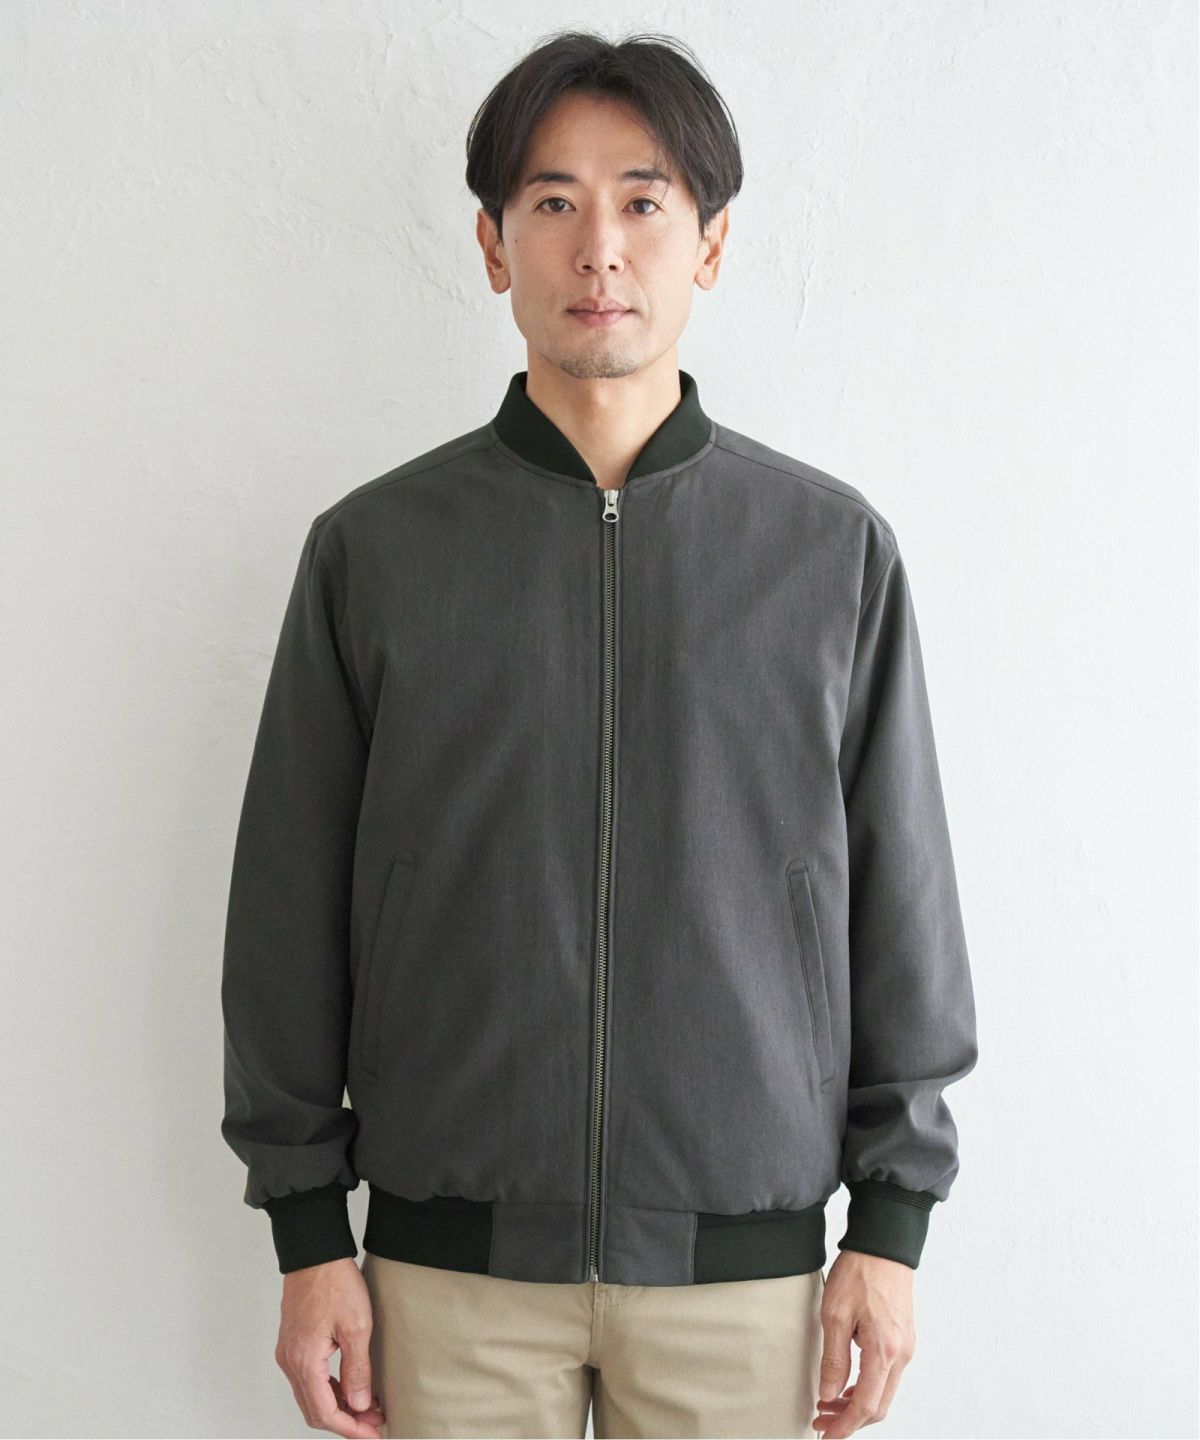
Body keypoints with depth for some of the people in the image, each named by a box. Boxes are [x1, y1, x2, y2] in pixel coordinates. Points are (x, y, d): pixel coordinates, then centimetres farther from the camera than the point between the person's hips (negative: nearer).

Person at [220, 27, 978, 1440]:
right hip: (454, 1260, 0)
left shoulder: (833, 547, 0)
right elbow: (290, 910, 2)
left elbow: (901, 901, 3)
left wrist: (892, 1223, 2)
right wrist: (308, 1232, 2)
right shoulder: (374, 547, 0)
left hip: (744, 1258, 0)